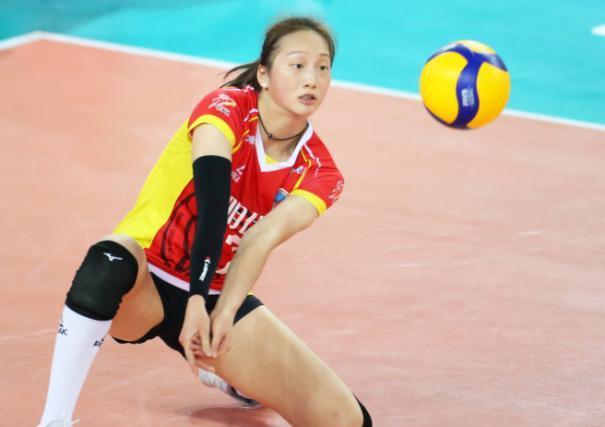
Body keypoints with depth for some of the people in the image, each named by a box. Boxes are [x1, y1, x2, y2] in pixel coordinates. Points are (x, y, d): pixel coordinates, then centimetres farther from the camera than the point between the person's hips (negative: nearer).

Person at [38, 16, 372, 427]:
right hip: (145, 284, -5)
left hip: (218, 296, 5)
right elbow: (211, 205, -31)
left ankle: (227, 374, 25)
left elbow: (262, 238, -23)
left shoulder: (319, 173, -6)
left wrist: (223, 315, -40)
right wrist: (196, 300, -44)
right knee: (109, 263, -42)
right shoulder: (227, 108, -16)